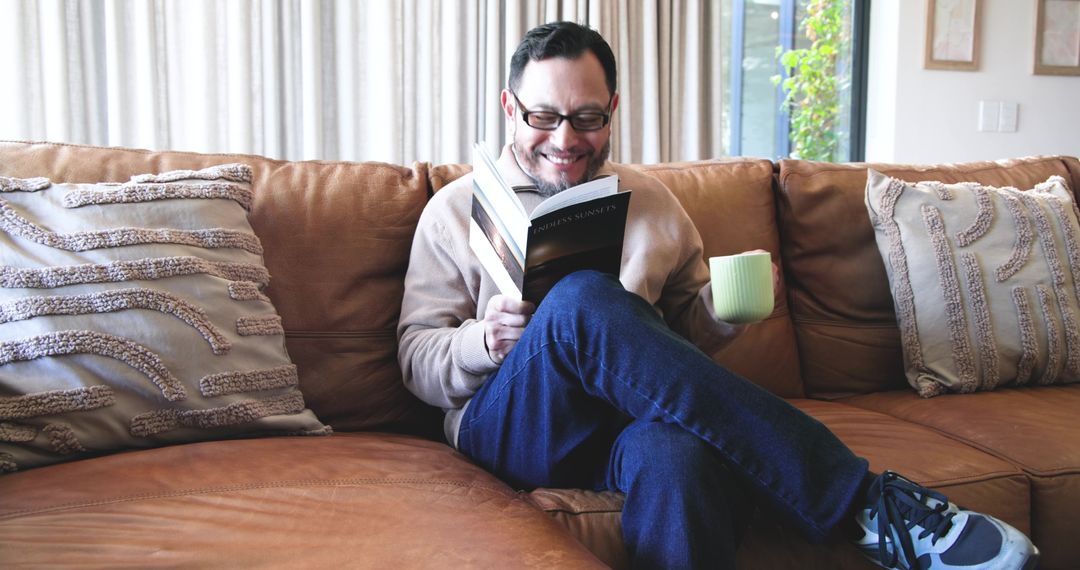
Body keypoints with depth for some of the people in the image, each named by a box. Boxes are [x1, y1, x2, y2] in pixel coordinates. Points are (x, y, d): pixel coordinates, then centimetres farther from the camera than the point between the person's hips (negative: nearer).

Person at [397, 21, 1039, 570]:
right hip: (515, 426, 0)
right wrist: (482, 341, -15)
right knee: (581, 298, -35)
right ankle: (862, 499, -32)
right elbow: (416, 360, 8)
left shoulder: (652, 200, 20)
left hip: (640, 423, 1)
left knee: (679, 455, -40)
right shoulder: (456, 209, 12)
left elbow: (688, 330, 25)